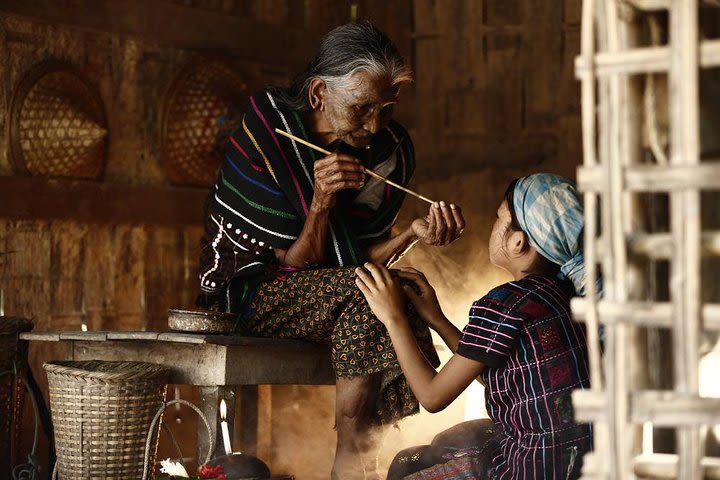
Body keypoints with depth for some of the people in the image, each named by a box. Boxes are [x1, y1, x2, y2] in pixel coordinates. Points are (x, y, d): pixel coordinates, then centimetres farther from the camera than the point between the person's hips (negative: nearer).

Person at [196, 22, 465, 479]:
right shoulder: (262, 138, -18)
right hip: (252, 291, -5)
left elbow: (362, 257, -3)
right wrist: (321, 200, -32)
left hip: (332, 293, 5)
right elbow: (296, 263, -16)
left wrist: (413, 233, -22)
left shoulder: (390, 150, -4)